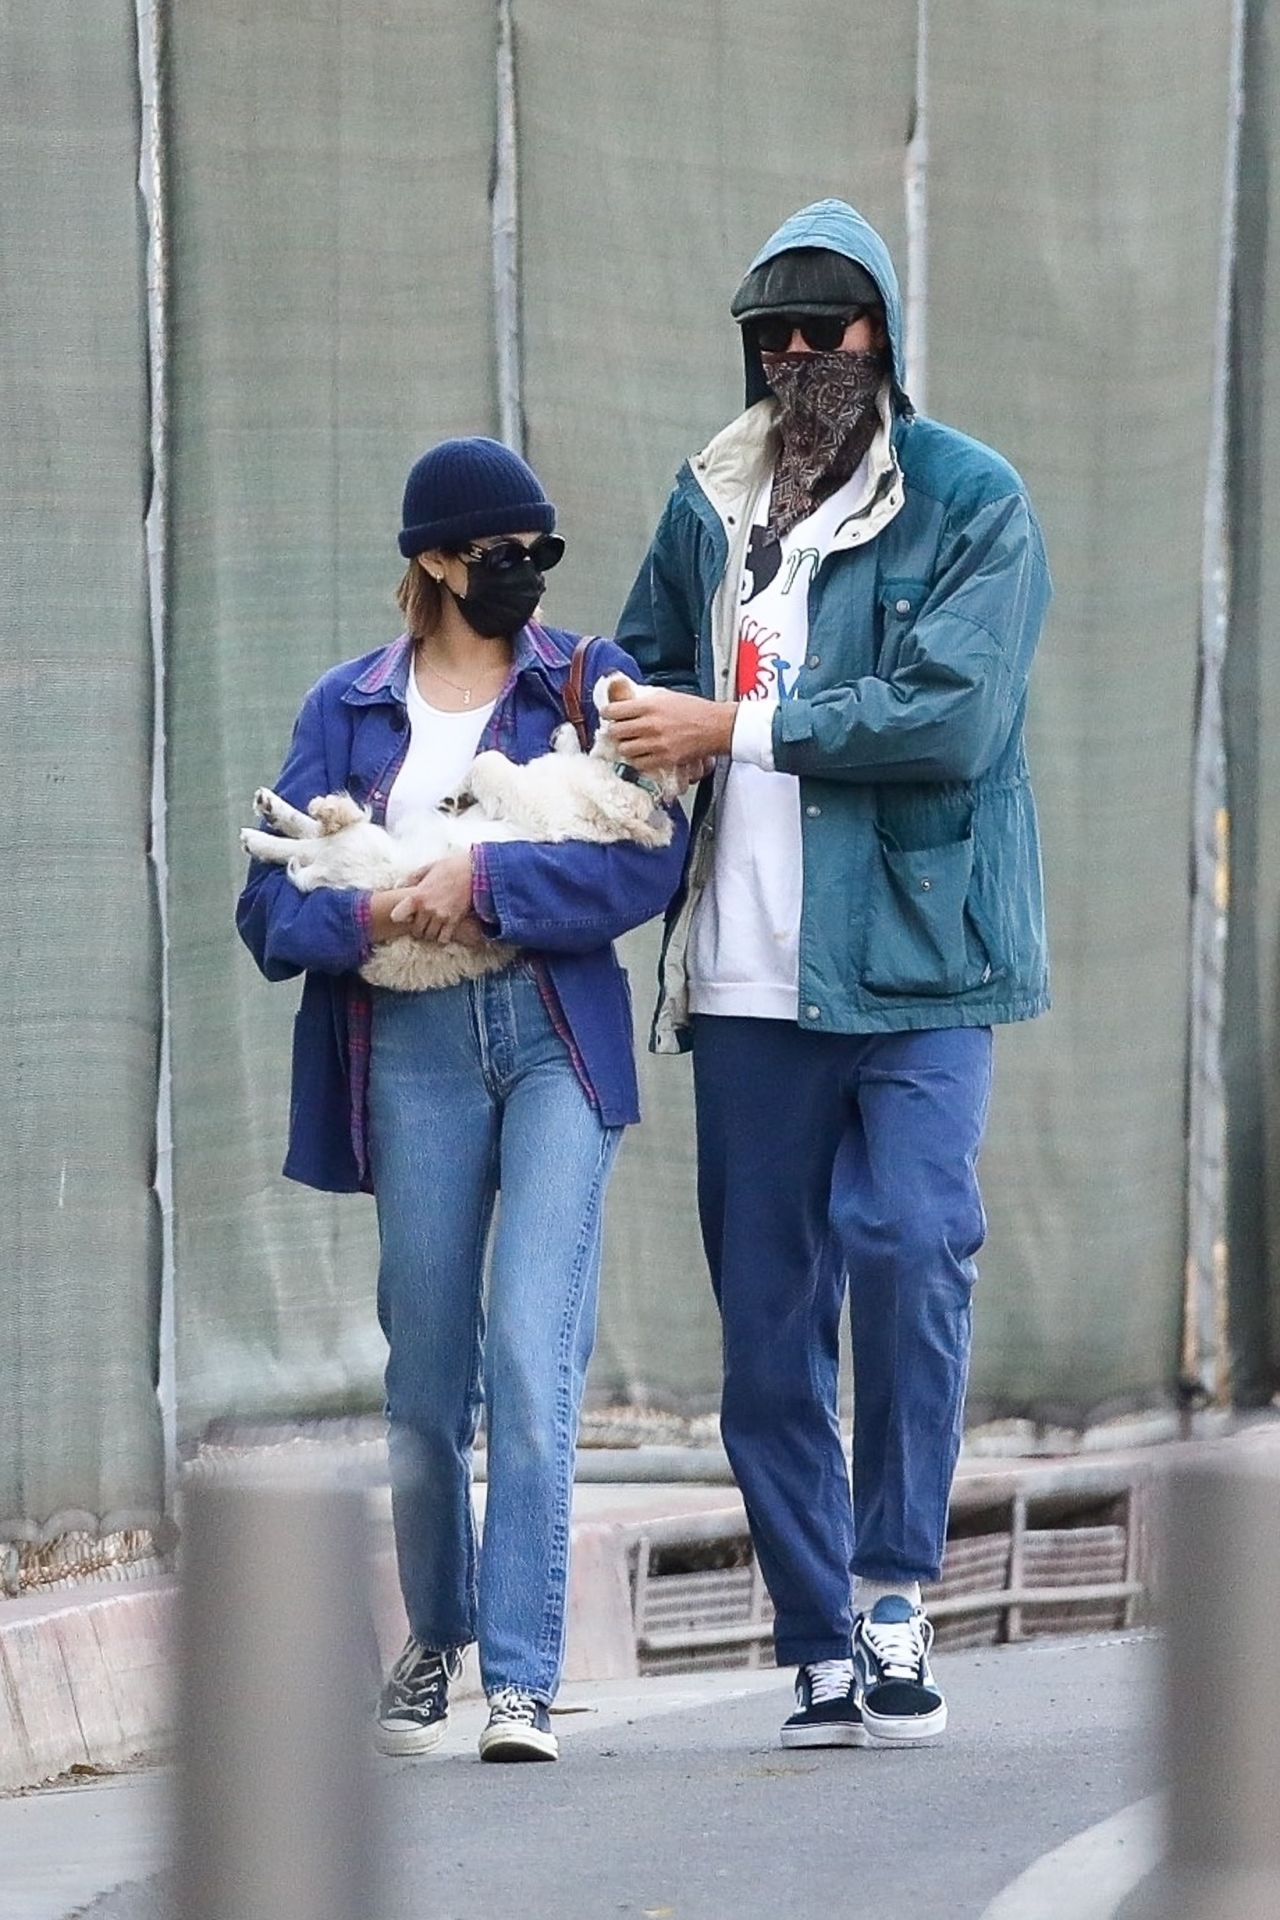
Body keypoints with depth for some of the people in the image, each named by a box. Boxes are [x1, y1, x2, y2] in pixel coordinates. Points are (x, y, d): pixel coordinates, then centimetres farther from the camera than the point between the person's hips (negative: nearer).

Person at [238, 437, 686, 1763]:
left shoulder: (589, 684, 6)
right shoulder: (349, 709, 10)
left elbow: (648, 861, -7)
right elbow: (272, 903, 4)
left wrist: (487, 883, -17)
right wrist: (370, 915, -16)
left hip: (556, 1036, -2)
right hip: (413, 1048, 2)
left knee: (531, 1357, -14)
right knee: (425, 1370, 7)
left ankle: (522, 1680, -14)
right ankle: (434, 1637, 28)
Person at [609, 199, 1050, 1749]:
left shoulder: (970, 502, -2)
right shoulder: (708, 506, 13)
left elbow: (953, 716, -14)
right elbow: (647, 674, 27)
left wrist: (736, 729, -12)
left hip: (913, 954, -4)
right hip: (748, 969, 4)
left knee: (907, 1236, -20)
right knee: (765, 1310, 3)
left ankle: (894, 1589, -7)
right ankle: (819, 1648, 10)